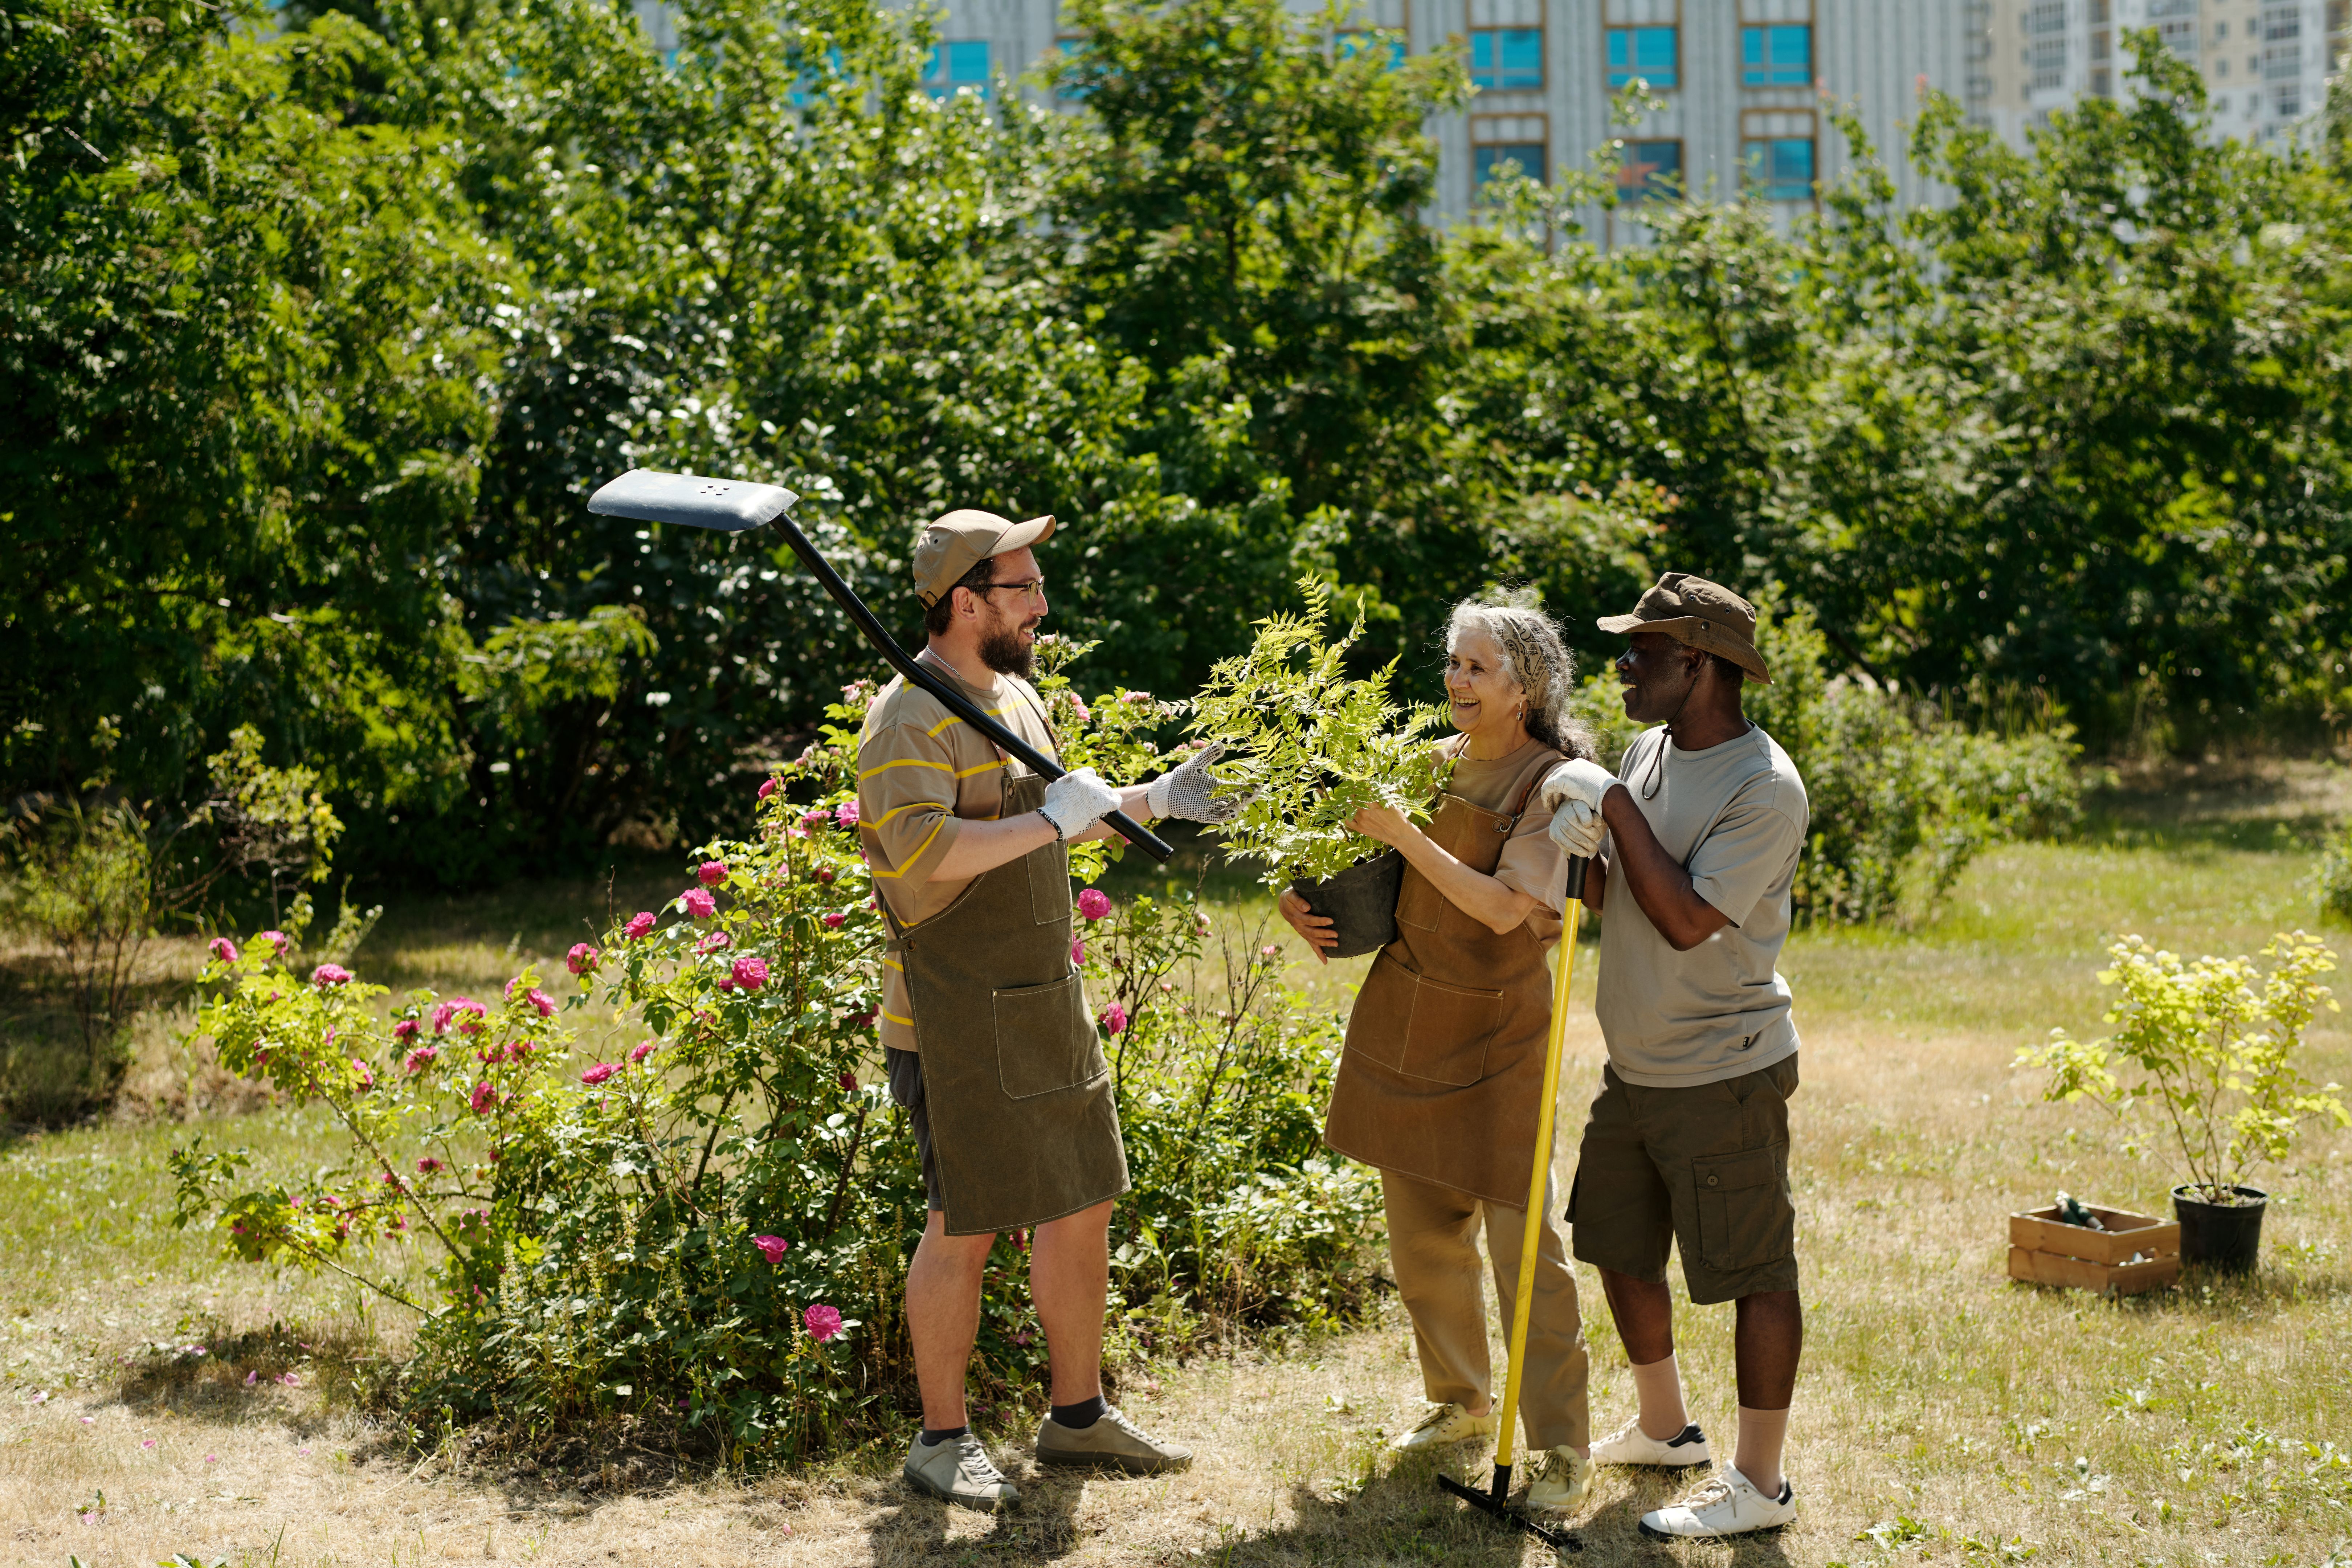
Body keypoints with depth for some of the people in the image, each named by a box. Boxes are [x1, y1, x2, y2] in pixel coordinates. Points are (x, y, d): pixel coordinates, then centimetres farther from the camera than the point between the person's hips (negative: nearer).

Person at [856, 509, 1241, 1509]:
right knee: (966, 1228, -2)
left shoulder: (1016, 696, 14)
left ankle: (1079, 1416, 27)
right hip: (958, 1022, -9)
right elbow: (922, 848, -33)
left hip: (1046, 1005, 9)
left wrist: (1154, 800, 21)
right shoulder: (909, 721, -16)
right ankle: (942, 1439, 11)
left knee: (1081, 1208, 13)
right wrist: (1051, 821, -26)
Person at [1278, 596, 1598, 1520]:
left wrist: (1400, 832, -22)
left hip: (1497, 1033, -6)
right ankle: (1460, 1402, 31)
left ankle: (1561, 1445, -1)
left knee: (1520, 1238, -8)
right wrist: (1303, 900, 0)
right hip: (1402, 1018, 6)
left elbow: (1504, 906, -21)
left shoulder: (1553, 784, -10)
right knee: (1421, 1231, 13)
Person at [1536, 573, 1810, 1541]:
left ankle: (1759, 1483, 8)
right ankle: (1664, 1428, 37)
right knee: (1617, 1249, 19)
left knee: (1755, 1275, -1)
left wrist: (1615, 806, -23)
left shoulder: (1765, 788, -19)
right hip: (1635, 1063, 9)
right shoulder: (1651, 751, 7)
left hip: (1723, 1074, -9)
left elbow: (1688, 919, -26)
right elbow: (1606, 898, 11)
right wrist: (1584, 846, -11)